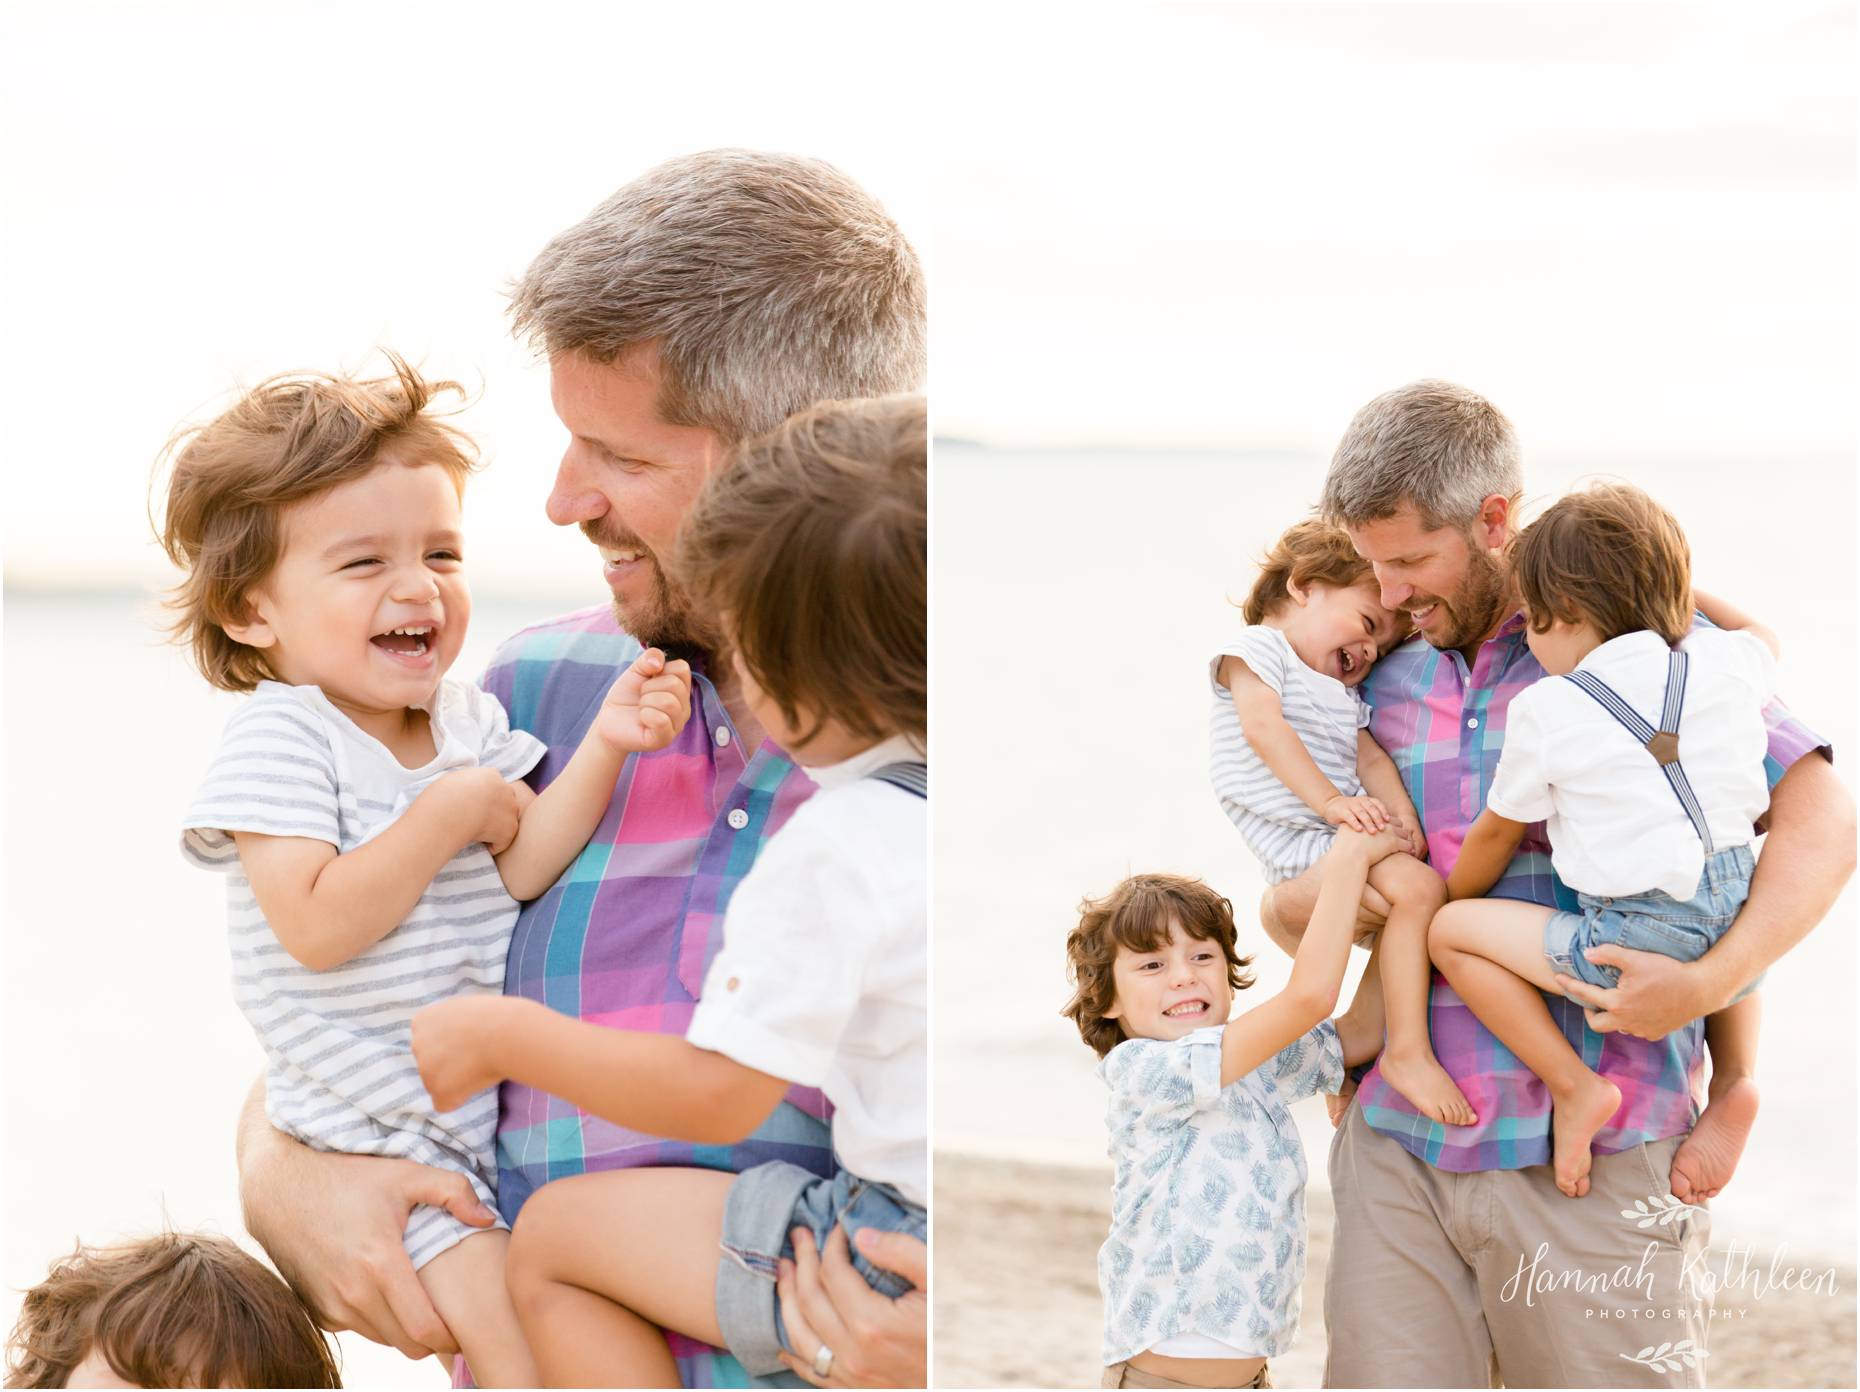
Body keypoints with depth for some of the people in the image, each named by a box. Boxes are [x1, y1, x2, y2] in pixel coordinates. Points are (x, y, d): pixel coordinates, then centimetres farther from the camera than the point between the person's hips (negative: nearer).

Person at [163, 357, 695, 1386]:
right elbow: (317, 928, -25)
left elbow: (520, 870, -7)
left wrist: (605, 747, -18)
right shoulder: (279, 741, -15)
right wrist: (449, 814, -22)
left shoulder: (467, 720, 5)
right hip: (378, 1126, -7)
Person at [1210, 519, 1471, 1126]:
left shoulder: (1342, 696, 29)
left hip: (1344, 831, 10)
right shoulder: (1257, 646, 3)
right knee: (1416, 888, -26)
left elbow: (1370, 757, 14)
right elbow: (1264, 725, -13)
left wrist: (1401, 812, -6)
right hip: (1299, 842, -10)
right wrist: (1329, 800, -21)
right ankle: (1408, 1052, -24)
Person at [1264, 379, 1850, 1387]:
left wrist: (1708, 982, -21)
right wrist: (1306, 902, -4)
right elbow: (1282, 910, 20)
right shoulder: (1380, 686, 12)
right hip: (1399, 1145, 4)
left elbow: (1819, 821, -6)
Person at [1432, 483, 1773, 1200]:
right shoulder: (1726, 661, 7)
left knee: (1452, 932, 6)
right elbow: (1763, 642, 34)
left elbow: (1497, 833, 11)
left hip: (1634, 944, -6)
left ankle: (1573, 1086, -2)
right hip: (1737, 933, 6)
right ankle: (1734, 1079, 19)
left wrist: (1449, 897, 30)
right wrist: (1663, 581, 38)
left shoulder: (1545, 711, -2)